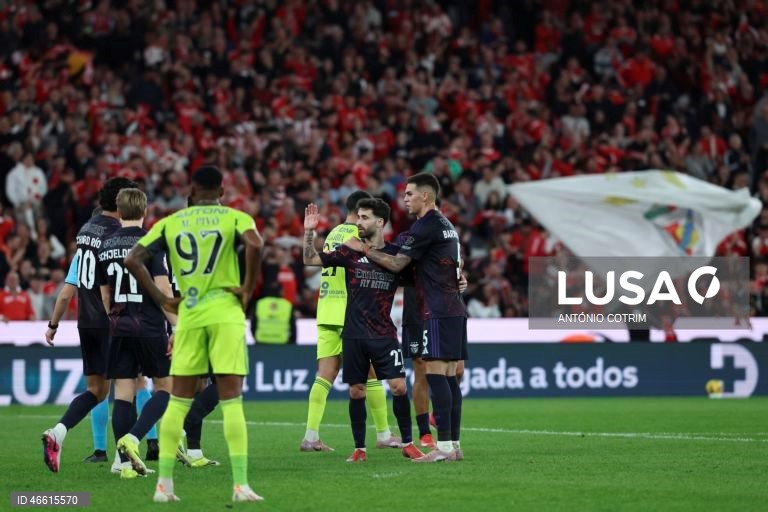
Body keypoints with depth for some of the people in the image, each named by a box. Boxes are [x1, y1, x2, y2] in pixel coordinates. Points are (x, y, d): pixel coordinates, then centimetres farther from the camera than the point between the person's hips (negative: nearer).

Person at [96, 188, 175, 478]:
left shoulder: (106, 246, 9)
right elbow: (162, 288, -13)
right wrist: (177, 326, -10)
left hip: (119, 329, 5)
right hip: (150, 328, -5)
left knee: (123, 393, 4)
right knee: (165, 388, 7)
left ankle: (126, 464, 1)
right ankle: (132, 438, -13)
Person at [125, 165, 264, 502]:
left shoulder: (170, 223, 11)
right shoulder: (235, 217, 3)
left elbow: (133, 260, 3)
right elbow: (255, 244, -20)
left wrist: (161, 300, 6)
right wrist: (248, 289, -9)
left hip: (188, 316, 2)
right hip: (225, 313, -2)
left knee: (178, 402, 9)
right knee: (231, 401, -3)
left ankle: (164, 483, 6)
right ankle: (240, 485, -8)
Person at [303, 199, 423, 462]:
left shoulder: (396, 253, 2)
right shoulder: (351, 252, 3)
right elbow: (310, 260, 4)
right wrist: (309, 232, -10)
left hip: (384, 335, -1)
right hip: (354, 334, 1)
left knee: (399, 386, -9)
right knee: (356, 391, 2)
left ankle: (407, 443, 4)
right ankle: (360, 449, 12)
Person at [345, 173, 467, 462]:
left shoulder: (426, 226, -10)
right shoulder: (446, 225, 19)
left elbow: (396, 264, -9)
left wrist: (363, 249, 0)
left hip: (438, 311, -9)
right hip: (455, 309, 9)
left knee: (436, 373, -11)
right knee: (449, 376, 8)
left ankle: (444, 446, -16)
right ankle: (454, 444, 7)